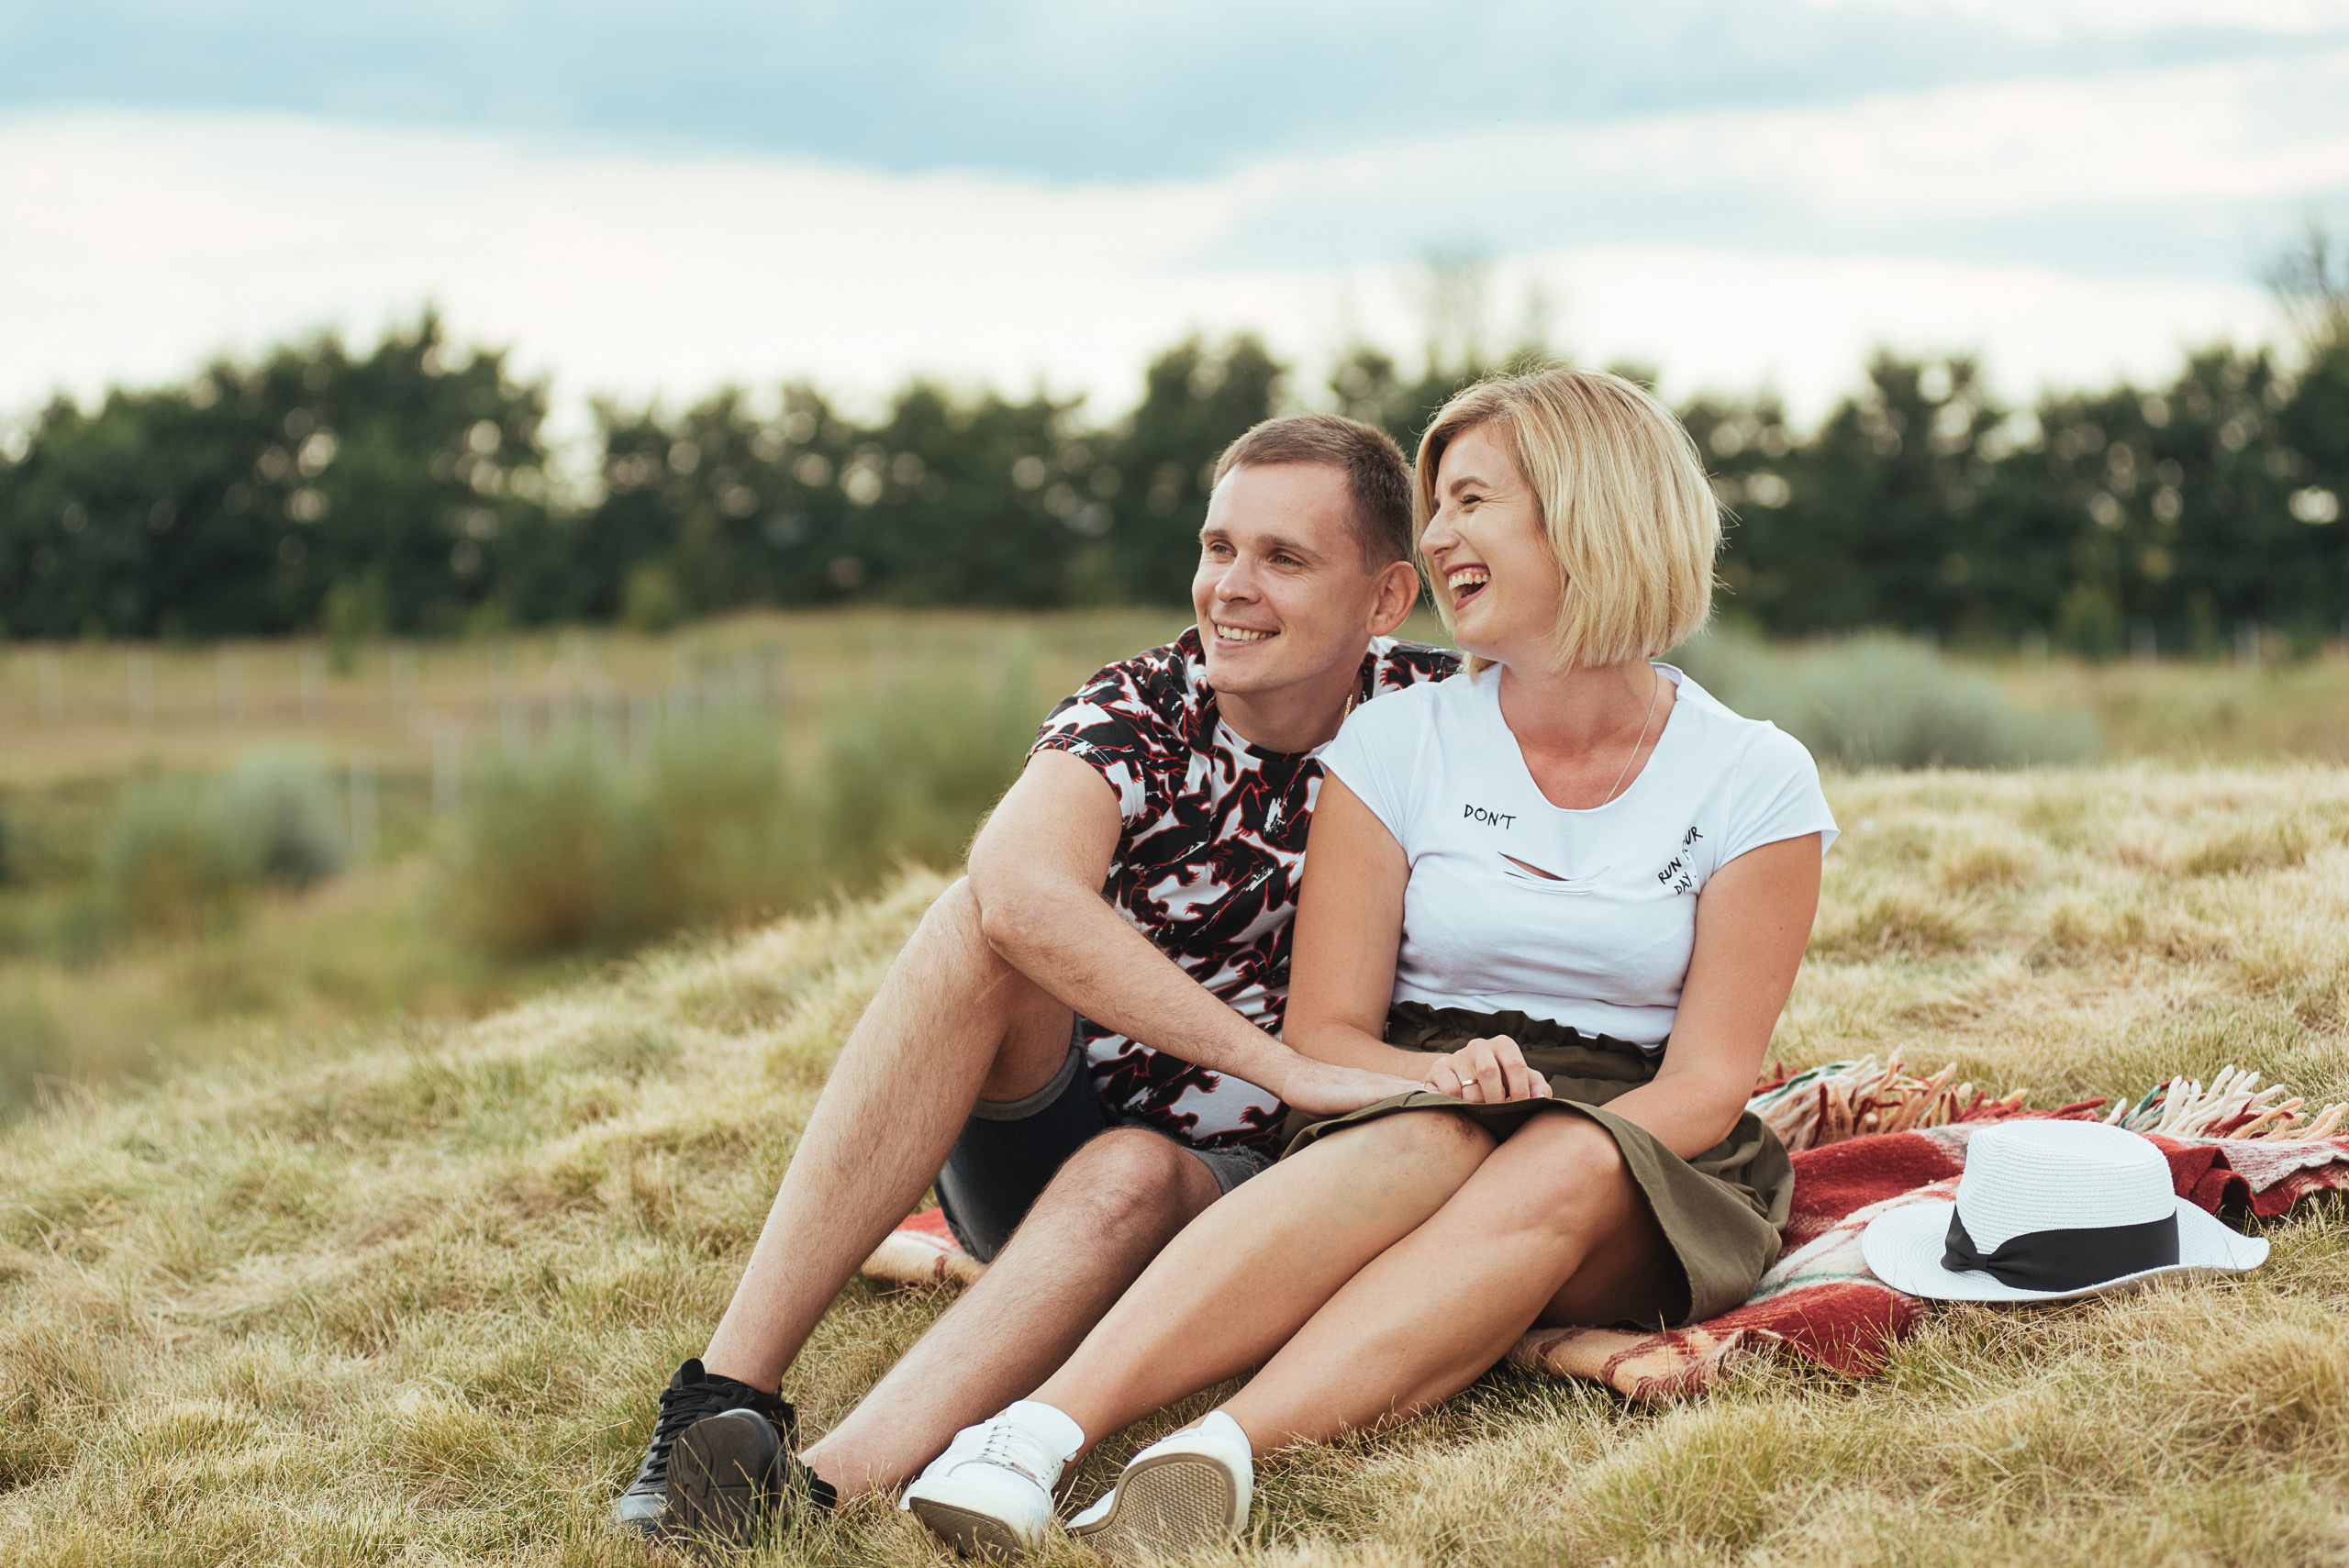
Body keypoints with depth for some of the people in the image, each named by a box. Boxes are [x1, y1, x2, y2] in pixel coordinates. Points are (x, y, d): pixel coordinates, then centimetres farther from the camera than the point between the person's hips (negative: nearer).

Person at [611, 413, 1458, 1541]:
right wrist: (1283, 1065, -38)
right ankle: (730, 1388, -35)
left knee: (1129, 1176, -35)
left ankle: (827, 1481, -51)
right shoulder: (1136, 718, -12)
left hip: (1230, 1196, 0)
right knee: (981, 925, -29)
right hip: (1035, 1144, 0)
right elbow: (1021, 890, -33)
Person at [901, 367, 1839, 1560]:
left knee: (1566, 1168, -36)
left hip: (1638, 1184, 0)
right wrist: (1440, 1076, -22)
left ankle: (1222, 1455, -52)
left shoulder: (1756, 780, -1)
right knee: (1432, 1142, -36)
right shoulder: (1400, 743, 3)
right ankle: (1034, 1435, -54)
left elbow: (1707, 1082, -6)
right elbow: (1321, 1032, 1)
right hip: (1404, 1124, 0)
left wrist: (1555, 1171, -25)